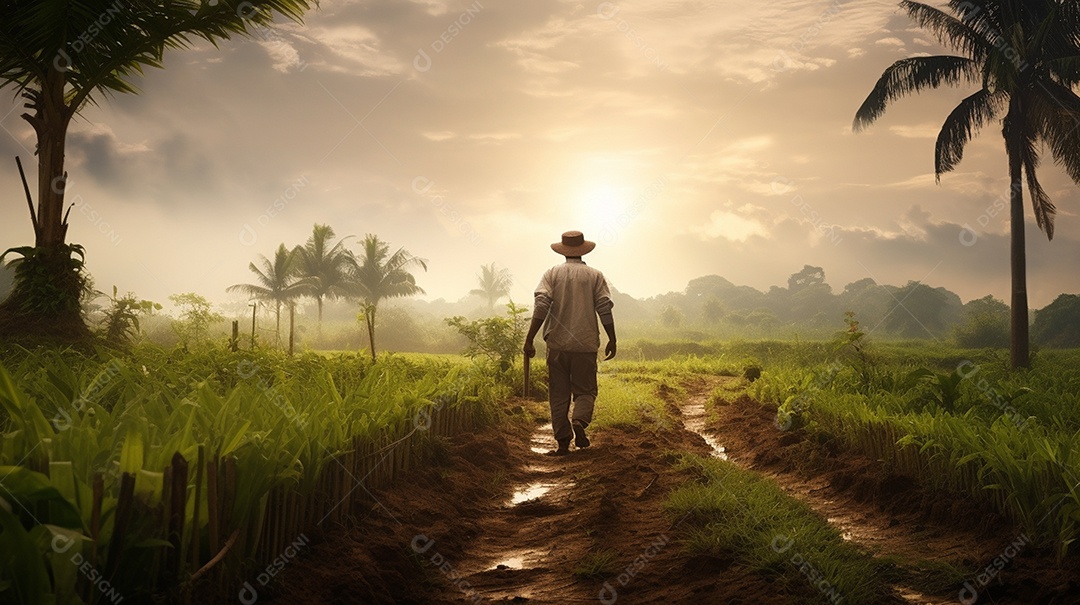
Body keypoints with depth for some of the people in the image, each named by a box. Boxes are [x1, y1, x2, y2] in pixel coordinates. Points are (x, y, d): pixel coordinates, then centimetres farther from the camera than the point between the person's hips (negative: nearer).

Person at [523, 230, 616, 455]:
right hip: (586, 344, 0)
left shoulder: (552, 274, 4)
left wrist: (529, 339, -9)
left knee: (558, 394, 8)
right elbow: (605, 310, -2)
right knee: (585, 390, 10)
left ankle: (562, 441, 5)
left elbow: (541, 306, -8)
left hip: (557, 344, 1)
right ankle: (580, 421, -17)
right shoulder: (595, 276, 4)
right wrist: (612, 340, 7)